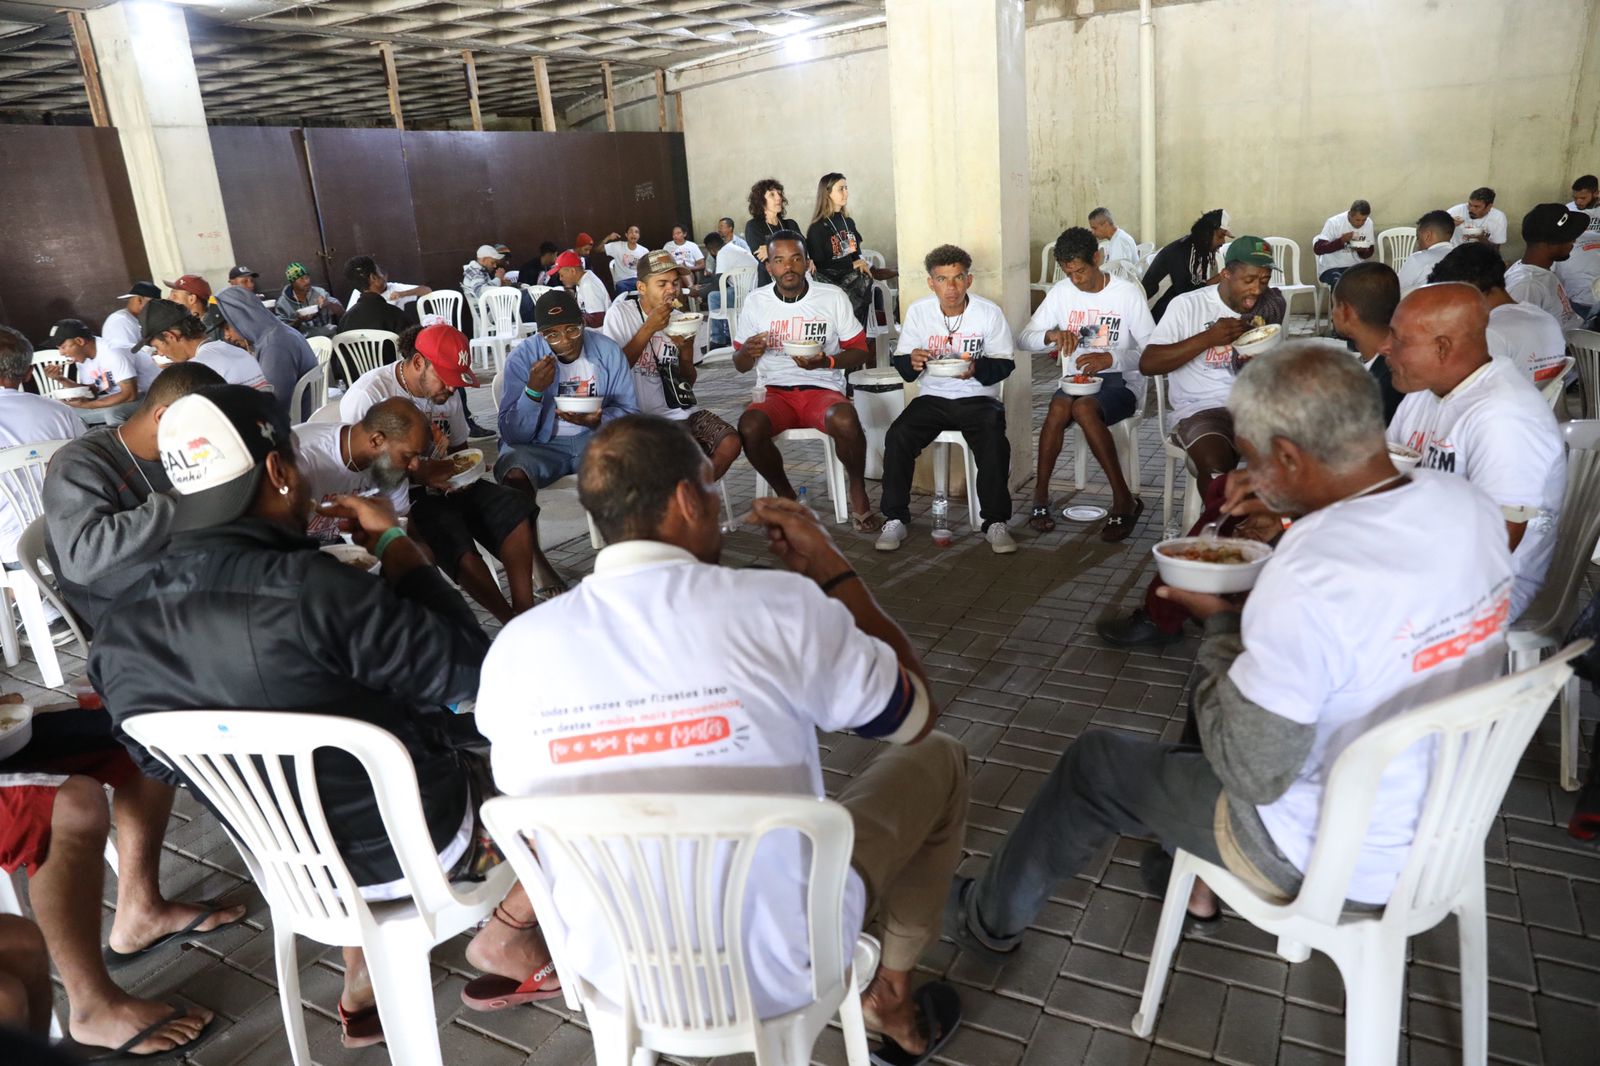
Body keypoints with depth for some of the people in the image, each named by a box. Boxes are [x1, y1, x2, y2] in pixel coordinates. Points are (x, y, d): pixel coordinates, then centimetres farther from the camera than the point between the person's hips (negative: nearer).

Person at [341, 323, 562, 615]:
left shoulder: (446, 393, 9)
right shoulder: (368, 394, -14)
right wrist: (419, 472, -27)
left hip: (442, 484, 7)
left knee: (516, 508, -16)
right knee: (454, 538, -34)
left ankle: (524, 610, -20)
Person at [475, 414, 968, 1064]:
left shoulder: (514, 650, -12)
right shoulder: (780, 608, -22)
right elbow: (917, 717, -4)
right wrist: (830, 570, 0)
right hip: (780, 966, -3)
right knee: (937, 759, 18)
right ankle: (891, 1000, 32)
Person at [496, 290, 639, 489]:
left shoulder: (608, 350, -6)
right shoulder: (521, 358, -10)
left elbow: (630, 413, -1)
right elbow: (513, 435, -13)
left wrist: (598, 421, -22)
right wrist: (533, 390, -28)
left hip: (595, 437, 2)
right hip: (540, 444, -2)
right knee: (515, 476, -33)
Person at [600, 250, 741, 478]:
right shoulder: (621, 313, -1)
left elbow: (689, 381, 13)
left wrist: (684, 348, -7)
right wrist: (649, 328, -15)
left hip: (684, 410, 6)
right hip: (647, 416, -5)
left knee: (731, 443, -17)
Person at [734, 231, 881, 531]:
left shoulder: (833, 296, 2)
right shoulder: (755, 301, 6)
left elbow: (860, 351, 4)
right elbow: (740, 366, 11)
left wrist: (826, 362, -16)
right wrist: (748, 352, -14)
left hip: (823, 388, -1)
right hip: (774, 393, 1)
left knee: (845, 420, -36)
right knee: (749, 427, -33)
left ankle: (857, 490, -7)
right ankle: (785, 495, -6)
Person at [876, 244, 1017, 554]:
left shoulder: (989, 312, -4)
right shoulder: (918, 311, 0)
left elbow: (1005, 363, -1)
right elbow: (900, 361, 4)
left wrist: (977, 369, -23)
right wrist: (912, 362, -20)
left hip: (979, 398, -1)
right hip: (933, 397, 2)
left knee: (994, 443, -31)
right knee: (897, 436, -25)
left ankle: (995, 522, -15)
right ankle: (895, 520, -12)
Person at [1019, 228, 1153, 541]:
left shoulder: (1128, 293, -5)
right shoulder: (1061, 292, 7)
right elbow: (1024, 338, 5)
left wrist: (1111, 359, -27)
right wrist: (1051, 335, -17)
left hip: (1120, 381, -3)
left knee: (1084, 408, -36)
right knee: (1059, 406, -33)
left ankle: (1124, 500, -27)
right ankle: (1040, 497, -22)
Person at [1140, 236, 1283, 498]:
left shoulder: (1269, 308, 12)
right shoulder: (1188, 305, -3)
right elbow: (1147, 364, -11)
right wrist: (1208, 337, -16)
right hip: (1200, 409, -5)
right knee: (1217, 464, -33)